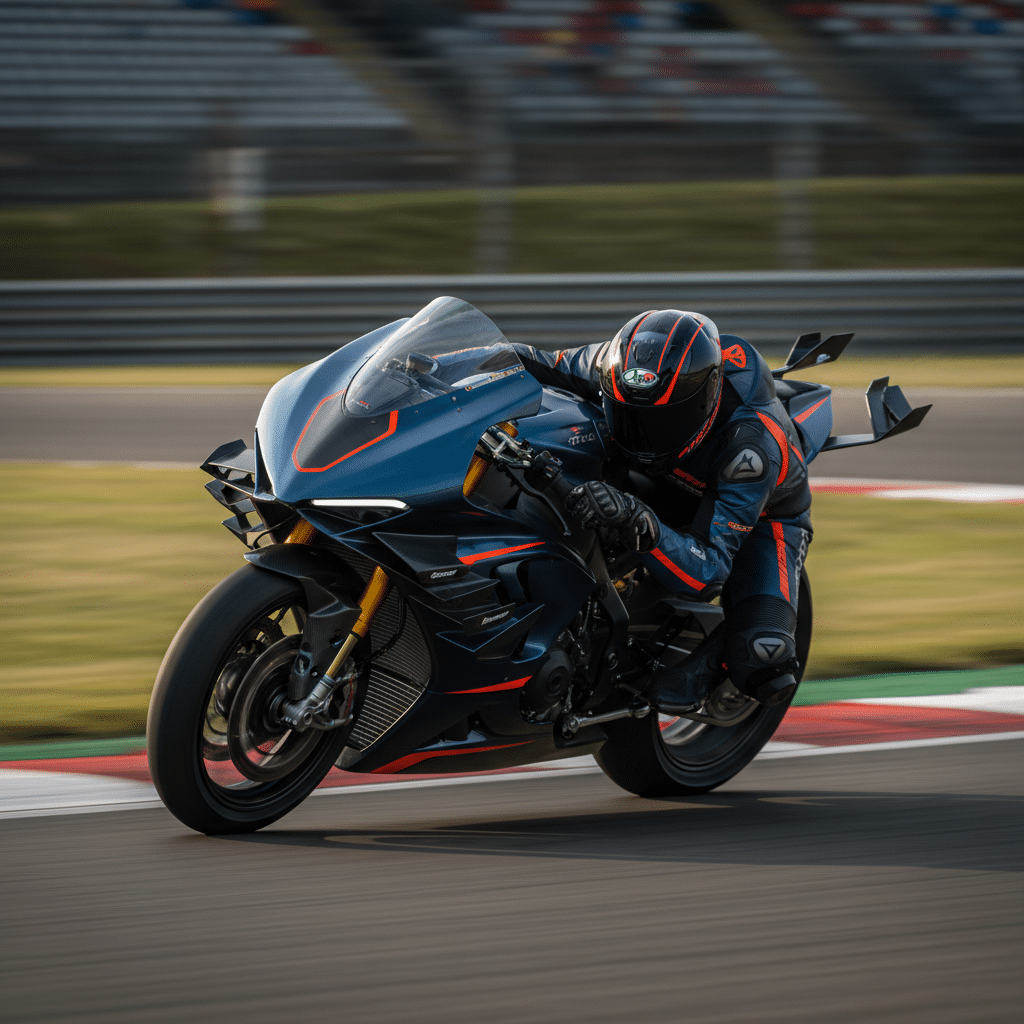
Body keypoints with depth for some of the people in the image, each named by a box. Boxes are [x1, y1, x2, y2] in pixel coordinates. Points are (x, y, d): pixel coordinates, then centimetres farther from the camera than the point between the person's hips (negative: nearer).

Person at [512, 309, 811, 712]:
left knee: (764, 665, -32)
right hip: (674, 490, 5)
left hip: (762, 514, -5)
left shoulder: (752, 444, -44)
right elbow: (550, 366, -9)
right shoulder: (619, 362, -30)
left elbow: (709, 570, -47)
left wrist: (635, 520, -64)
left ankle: (706, 662, 1)